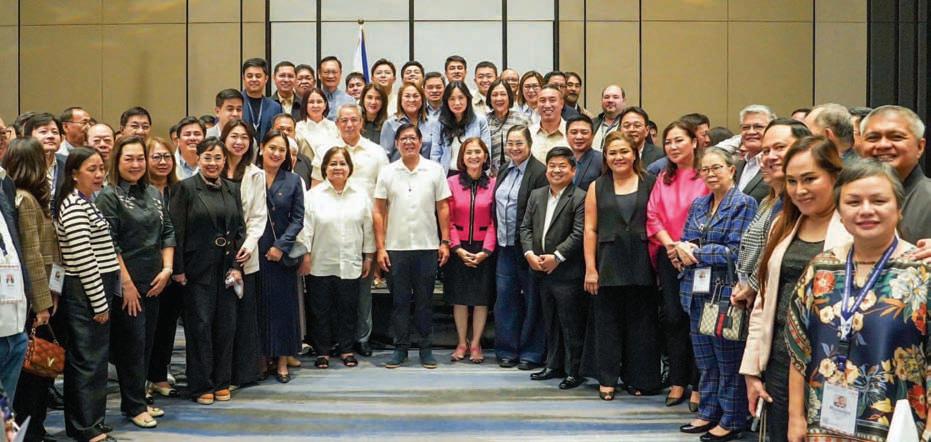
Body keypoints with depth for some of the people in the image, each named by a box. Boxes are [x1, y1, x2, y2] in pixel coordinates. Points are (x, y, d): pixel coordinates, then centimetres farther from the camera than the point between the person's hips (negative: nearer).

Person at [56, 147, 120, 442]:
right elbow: (84, 260, -20)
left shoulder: (86, 203, 16)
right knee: (90, 361, -4)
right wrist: (100, 304, -17)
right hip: (85, 295, -10)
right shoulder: (74, 208, -15)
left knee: (82, 359, 15)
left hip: (95, 292, 10)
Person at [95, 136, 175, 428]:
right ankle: (135, 406, 9)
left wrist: (167, 268, 1)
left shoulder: (154, 194, 11)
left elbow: (167, 232, 14)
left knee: (147, 342, 11)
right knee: (131, 344, -1)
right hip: (126, 283, -6)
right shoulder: (109, 196, -8)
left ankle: (137, 400, 22)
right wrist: (126, 283, -15)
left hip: (153, 282, 6)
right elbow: (109, 245, -13)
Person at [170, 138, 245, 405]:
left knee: (226, 325, 7)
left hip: (227, 268, 5)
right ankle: (201, 386, 9)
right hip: (198, 268, -5)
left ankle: (221, 382, 19)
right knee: (200, 325, 0)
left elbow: (240, 230, 11)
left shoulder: (232, 190, 11)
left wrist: (236, 265, 2)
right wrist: (178, 269, -11)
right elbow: (176, 231, -7)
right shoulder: (186, 188, -3)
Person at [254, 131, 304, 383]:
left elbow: (298, 219, 2)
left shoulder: (293, 181, 5)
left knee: (283, 305, 4)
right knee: (257, 304, 5)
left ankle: (282, 361, 12)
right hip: (254, 253, -1)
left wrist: (281, 245, -9)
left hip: (282, 253, 1)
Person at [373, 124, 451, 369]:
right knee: (399, 301, 7)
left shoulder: (435, 170, 2)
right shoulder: (387, 172, 3)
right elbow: (379, 211, 3)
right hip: (395, 247, 1)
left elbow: (443, 208, 4)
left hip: (427, 247, 0)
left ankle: (426, 348, 16)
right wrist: (380, 247, -2)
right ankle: (400, 347, 17)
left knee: (424, 301, 7)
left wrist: (445, 241, -2)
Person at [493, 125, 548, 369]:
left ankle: (531, 353, 12)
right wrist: (496, 239, 11)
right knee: (505, 297, 8)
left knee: (531, 300, 3)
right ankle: (507, 351, 18)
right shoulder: (504, 173, 14)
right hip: (505, 246, 7)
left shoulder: (539, 172, -10)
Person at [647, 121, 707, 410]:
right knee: (672, 317, 2)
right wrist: (669, 243, -7)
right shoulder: (663, 178, 14)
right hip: (668, 255, 5)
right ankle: (677, 382, 11)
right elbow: (653, 216, 9)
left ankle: (697, 385, 5)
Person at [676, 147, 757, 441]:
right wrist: (682, 249, -9)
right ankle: (709, 412, 26)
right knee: (705, 359, 14)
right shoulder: (699, 205, 14)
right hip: (698, 292, 7)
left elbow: (735, 251, -15)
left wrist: (696, 252, -11)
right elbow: (686, 241, 14)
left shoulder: (743, 204, -8)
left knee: (729, 361, 2)